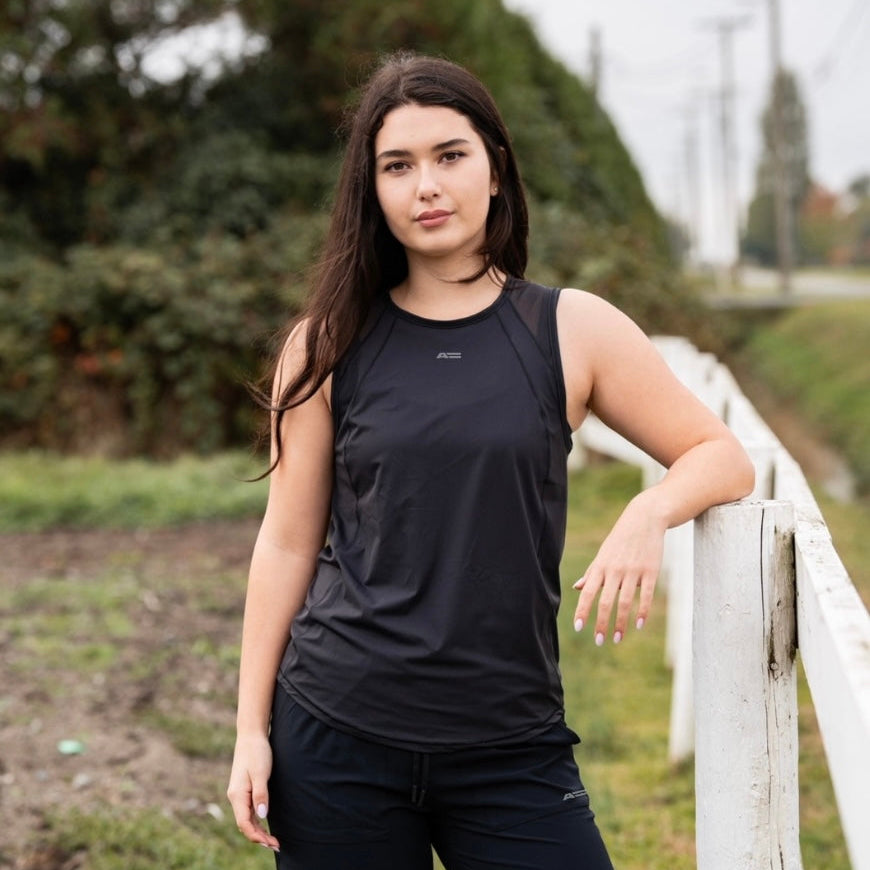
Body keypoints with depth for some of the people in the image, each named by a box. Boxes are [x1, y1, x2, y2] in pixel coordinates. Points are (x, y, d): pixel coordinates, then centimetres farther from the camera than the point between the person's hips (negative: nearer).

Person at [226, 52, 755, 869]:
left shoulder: (572, 330, 0)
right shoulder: (327, 345, 1)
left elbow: (723, 457, 3)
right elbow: (288, 542, 4)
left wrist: (649, 512, -18)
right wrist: (251, 727, 3)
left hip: (511, 744, 0)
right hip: (336, 734, 0)